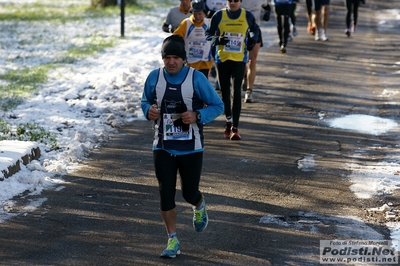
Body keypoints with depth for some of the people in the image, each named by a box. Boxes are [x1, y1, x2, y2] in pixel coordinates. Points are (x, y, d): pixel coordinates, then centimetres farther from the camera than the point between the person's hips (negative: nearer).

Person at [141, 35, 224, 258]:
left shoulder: (196, 78, -11)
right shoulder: (154, 78, -2)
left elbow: (218, 106, -5)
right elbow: (145, 101, 15)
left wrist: (197, 116, -22)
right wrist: (148, 110, -8)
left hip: (191, 147, -2)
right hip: (163, 147, 2)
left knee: (190, 193, 6)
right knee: (166, 194, -2)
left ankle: (200, 207, 44)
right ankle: (173, 240, 10)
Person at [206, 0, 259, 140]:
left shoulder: (247, 16, 1)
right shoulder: (218, 15, -1)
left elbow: (255, 29, 21)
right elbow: (208, 34, 5)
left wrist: (253, 40, 1)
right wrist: (217, 40, -15)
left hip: (239, 59, -1)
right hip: (222, 59, 1)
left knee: (237, 92, -12)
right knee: (225, 92, 10)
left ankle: (235, 128, -13)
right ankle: (229, 121, 33)